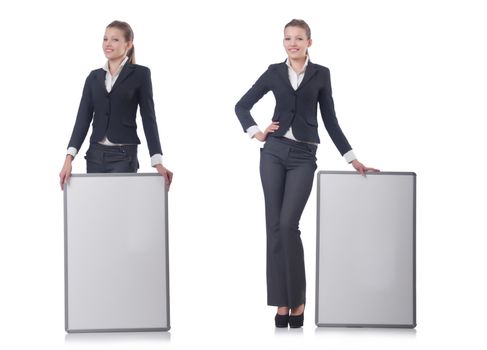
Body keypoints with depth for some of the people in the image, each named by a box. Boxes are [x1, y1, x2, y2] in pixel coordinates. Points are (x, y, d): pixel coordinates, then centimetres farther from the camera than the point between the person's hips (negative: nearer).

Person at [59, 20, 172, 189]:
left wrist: (157, 162, -13)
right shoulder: (94, 77, 11)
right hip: (95, 156, 5)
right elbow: (83, 119, 6)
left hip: (124, 156, -4)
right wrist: (69, 158, -6)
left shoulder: (140, 74, -1)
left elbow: (148, 118, -4)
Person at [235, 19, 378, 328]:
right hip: (274, 153, 2)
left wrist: (352, 159, 4)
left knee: (289, 224, -14)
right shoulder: (274, 72, 8)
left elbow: (330, 120, 8)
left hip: (303, 157, -2)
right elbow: (242, 106, 14)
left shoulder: (320, 74, 6)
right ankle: (282, 301, 4)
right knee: (274, 225, -1)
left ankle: (298, 299, -2)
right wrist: (256, 132, -1)